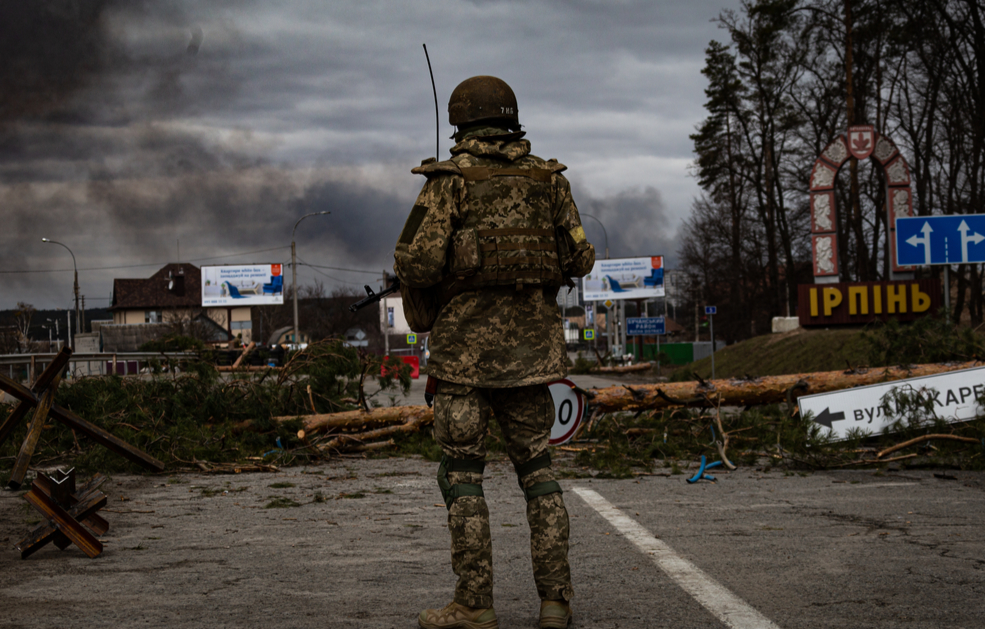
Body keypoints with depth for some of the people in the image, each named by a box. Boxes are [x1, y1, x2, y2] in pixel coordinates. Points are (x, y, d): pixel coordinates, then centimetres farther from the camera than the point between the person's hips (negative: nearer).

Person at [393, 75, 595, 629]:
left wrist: (420, 272, 11)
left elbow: (417, 263, -12)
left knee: (463, 473, 2)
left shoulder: (451, 179, -5)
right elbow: (581, 259, 7)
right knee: (537, 468, 11)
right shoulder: (548, 178, 7)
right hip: (531, 341, 4)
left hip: (467, 340, -4)